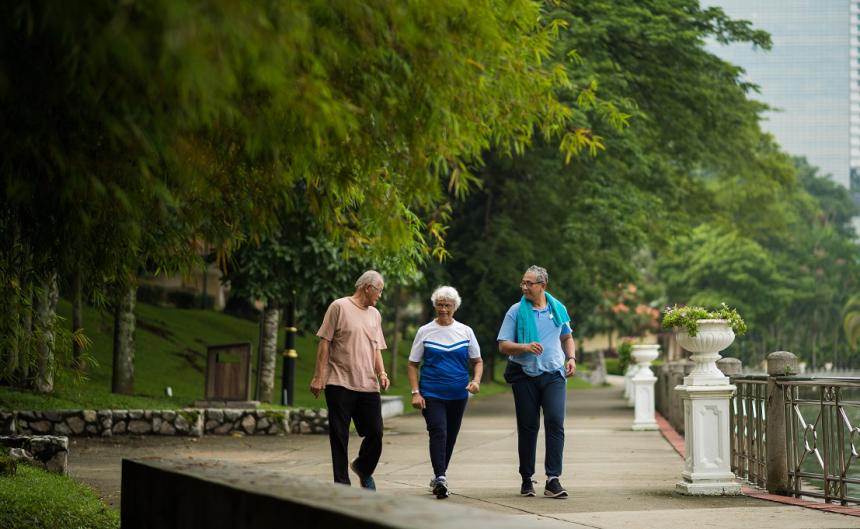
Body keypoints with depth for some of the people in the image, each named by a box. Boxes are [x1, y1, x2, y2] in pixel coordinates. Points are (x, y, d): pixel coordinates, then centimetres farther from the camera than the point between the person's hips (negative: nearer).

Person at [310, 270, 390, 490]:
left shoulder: (375, 315, 16)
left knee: (375, 432, 0)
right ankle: (342, 484, 8)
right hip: (340, 383, -5)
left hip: (368, 386, 5)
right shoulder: (339, 307, -2)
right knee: (339, 437, 1)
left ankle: (363, 468, 26)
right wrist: (319, 377, -8)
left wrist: (382, 373, 4)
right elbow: (325, 342, -4)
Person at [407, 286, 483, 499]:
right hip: (431, 393, -3)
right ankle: (440, 478, -26)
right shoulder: (425, 332, 2)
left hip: (458, 394, 3)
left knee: (450, 436, 11)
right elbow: (412, 364, 4)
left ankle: (439, 475, 28)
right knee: (438, 432, -19)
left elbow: (477, 361, 12)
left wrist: (476, 381, -8)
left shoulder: (465, 331, 6)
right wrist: (415, 392, -6)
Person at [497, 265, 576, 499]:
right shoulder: (516, 311, 0)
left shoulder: (558, 309, 7)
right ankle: (527, 480, 17)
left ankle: (553, 479, -14)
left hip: (553, 375, 1)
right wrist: (525, 347, -20)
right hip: (525, 376, -1)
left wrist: (571, 358, 5)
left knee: (555, 422, -13)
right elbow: (503, 346, -3)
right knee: (527, 427, 5)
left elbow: (567, 337, 23)